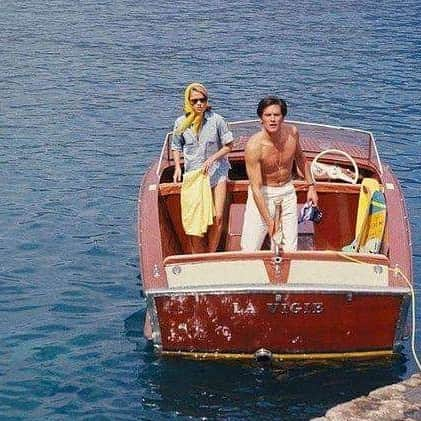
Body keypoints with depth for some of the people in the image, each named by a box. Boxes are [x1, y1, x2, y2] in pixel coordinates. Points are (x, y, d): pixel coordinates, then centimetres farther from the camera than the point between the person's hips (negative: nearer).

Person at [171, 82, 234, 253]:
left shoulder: (216, 120, -9)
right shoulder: (181, 123, -3)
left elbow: (228, 145, -1)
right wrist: (177, 167, -3)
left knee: (217, 217, -7)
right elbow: (176, 148, 11)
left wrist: (212, 159, -13)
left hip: (216, 172, -1)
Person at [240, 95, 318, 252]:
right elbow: (256, 188, -26)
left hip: (287, 192, 4)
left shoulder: (292, 132, -11)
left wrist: (311, 186, 13)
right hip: (263, 194, -4)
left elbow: (300, 157, 12)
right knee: (250, 249, -7)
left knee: (290, 249, 9)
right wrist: (269, 221, -30)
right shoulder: (254, 146, -26)